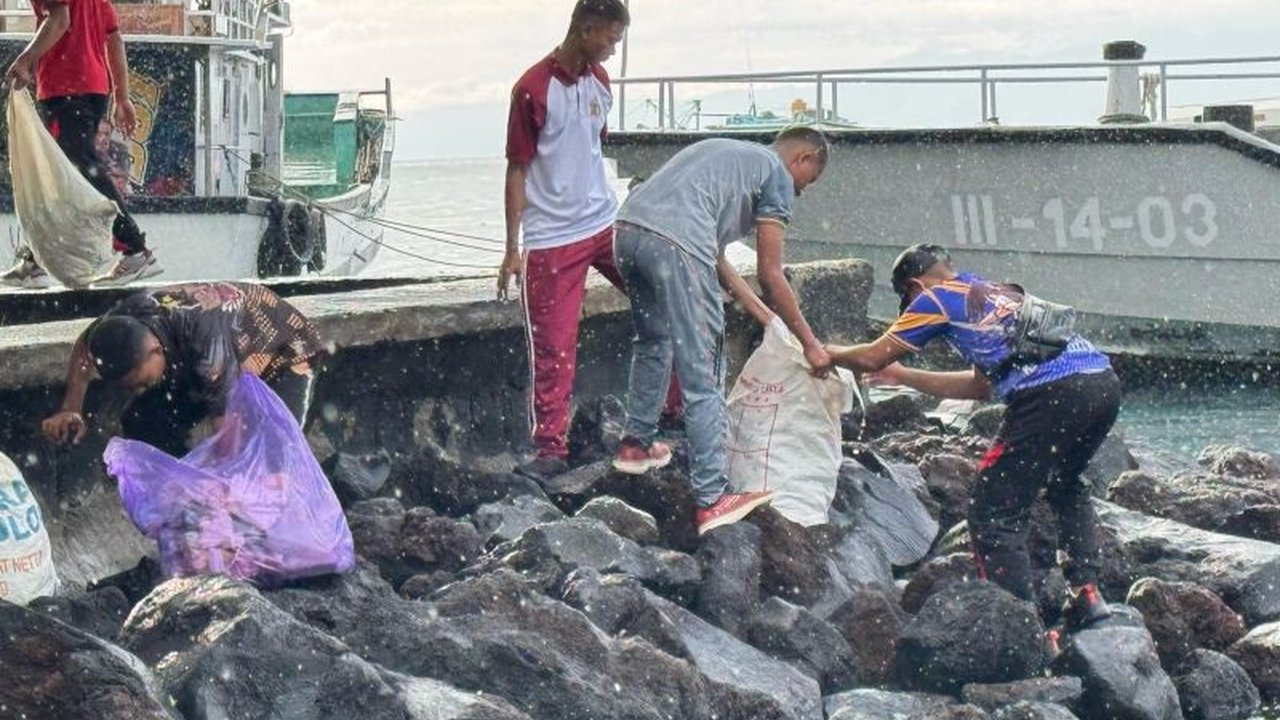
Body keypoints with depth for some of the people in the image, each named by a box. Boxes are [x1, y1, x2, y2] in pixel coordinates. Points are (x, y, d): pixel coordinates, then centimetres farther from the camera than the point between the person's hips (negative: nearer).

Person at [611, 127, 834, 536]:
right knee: (703, 378, -3)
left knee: (653, 343, 32)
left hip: (627, 229, 9)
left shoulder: (727, 153, 34)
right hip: (674, 244, -8)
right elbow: (769, 274, 5)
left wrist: (762, 314, 38)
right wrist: (809, 344, 13)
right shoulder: (777, 173, 10)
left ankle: (637, 445, 43)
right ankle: (712, 499, -1)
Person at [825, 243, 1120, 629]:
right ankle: (1087, 592, 23)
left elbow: (871, 358, 14)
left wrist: (828, 353, 34)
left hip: (1053, 395, -8)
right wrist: (903, 377, 47)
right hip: (1106, 381, 8)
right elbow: (981, 385, 40)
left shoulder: (938, 298, 11)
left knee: (993, 514, 2)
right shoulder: (999, 294, 34)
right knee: (1065, 486, 34)